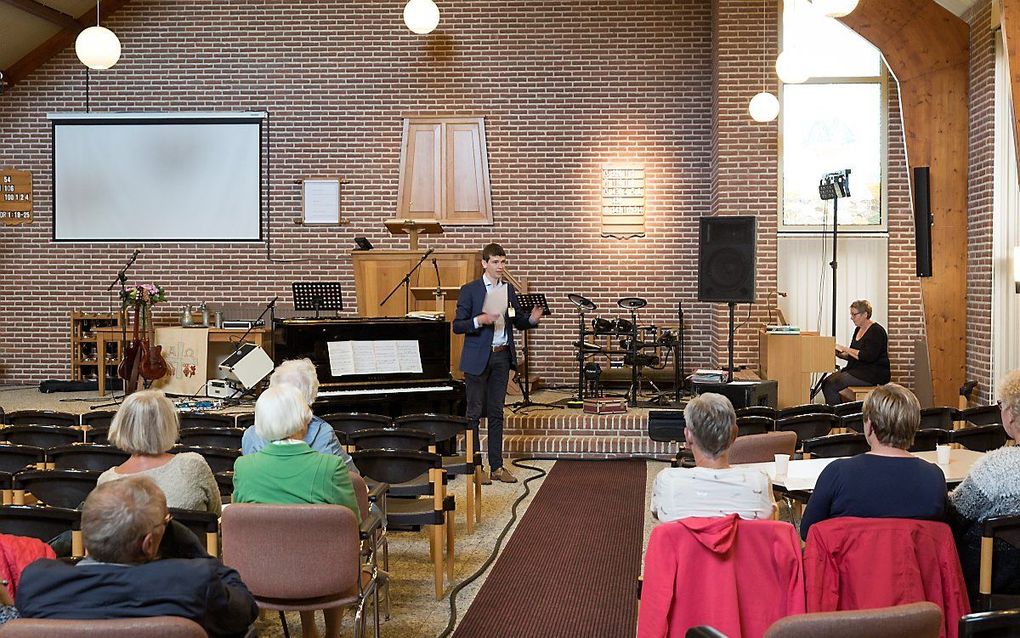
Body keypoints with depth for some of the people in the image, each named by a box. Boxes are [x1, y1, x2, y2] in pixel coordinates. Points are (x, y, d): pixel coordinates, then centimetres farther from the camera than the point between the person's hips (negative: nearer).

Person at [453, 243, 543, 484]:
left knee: (496, 413, 9)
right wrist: (479, 320, -22)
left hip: (502, 356, 4)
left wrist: (532, 319, -7)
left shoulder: (509, 290, 10)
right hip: (478, 358, -4)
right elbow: (457, 326, -6)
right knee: (474, 413, -1)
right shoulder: (470, 290, -4)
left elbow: (518, 322, 14)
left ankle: (496, 466, 13)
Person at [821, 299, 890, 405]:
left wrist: (845, 349, -18)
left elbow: (868, 356, -23)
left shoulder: (876, 331, -13)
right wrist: (839, 354, 1)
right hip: (857, 370, 10)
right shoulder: (858, 329, 15)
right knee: (826, 382, -6)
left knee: (831, 386, -22)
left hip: (874, 374, -10)